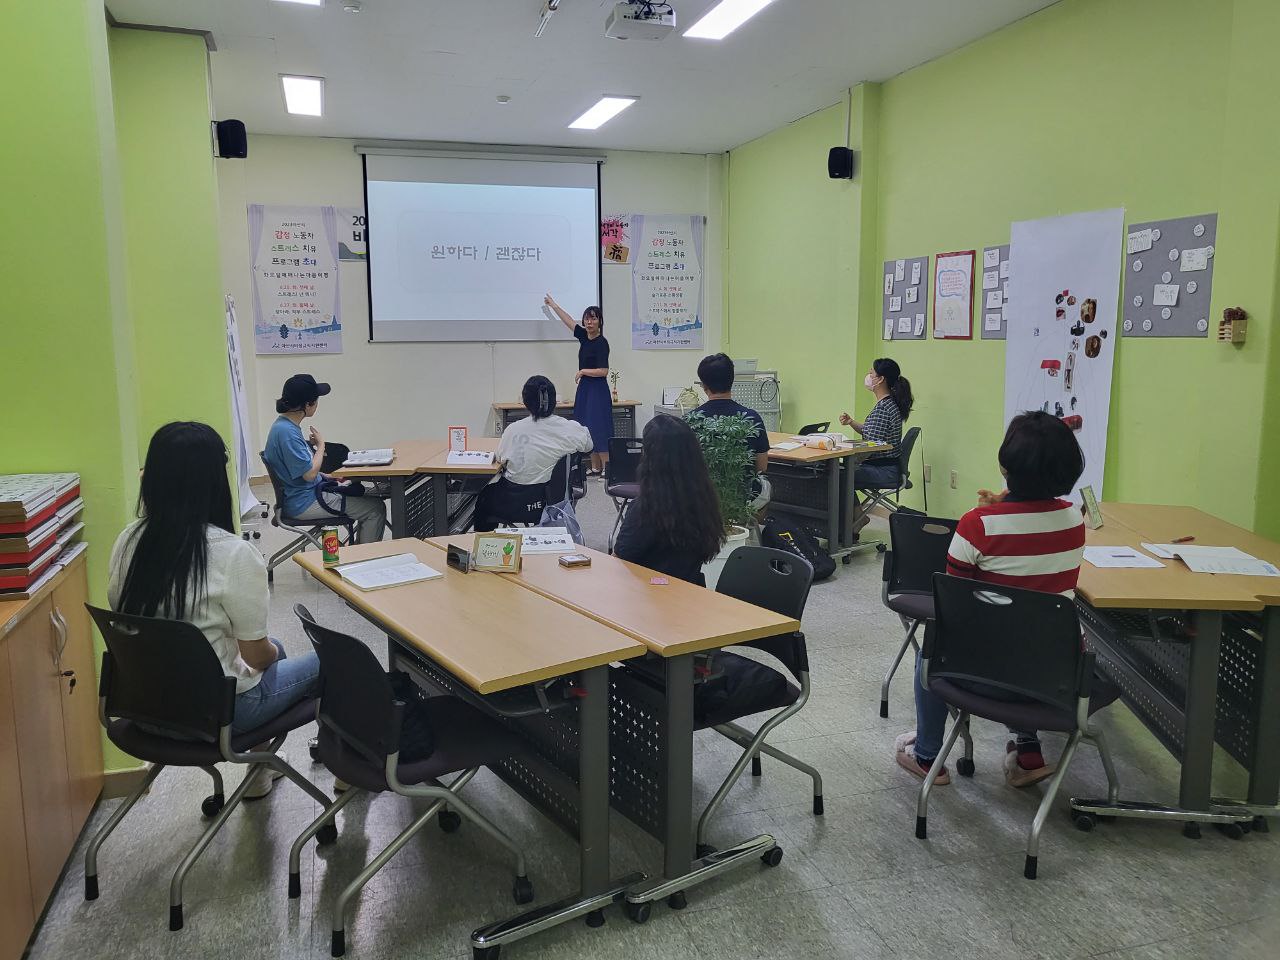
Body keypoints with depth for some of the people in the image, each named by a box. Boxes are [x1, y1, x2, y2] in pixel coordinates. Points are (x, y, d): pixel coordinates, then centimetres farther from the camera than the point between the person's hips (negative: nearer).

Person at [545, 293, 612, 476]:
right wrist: (553, 306, 33)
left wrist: (583, 372, -8)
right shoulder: (584, 336, 7)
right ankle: (595, 469, 14)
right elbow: (569, 322, 23)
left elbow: (603, 371, -20)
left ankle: (607, 470, -6)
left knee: (599, 430, -9)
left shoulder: (601, 343, -14)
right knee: (587, 429, 9)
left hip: (597, 390, -8)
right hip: (585, 388, 8)